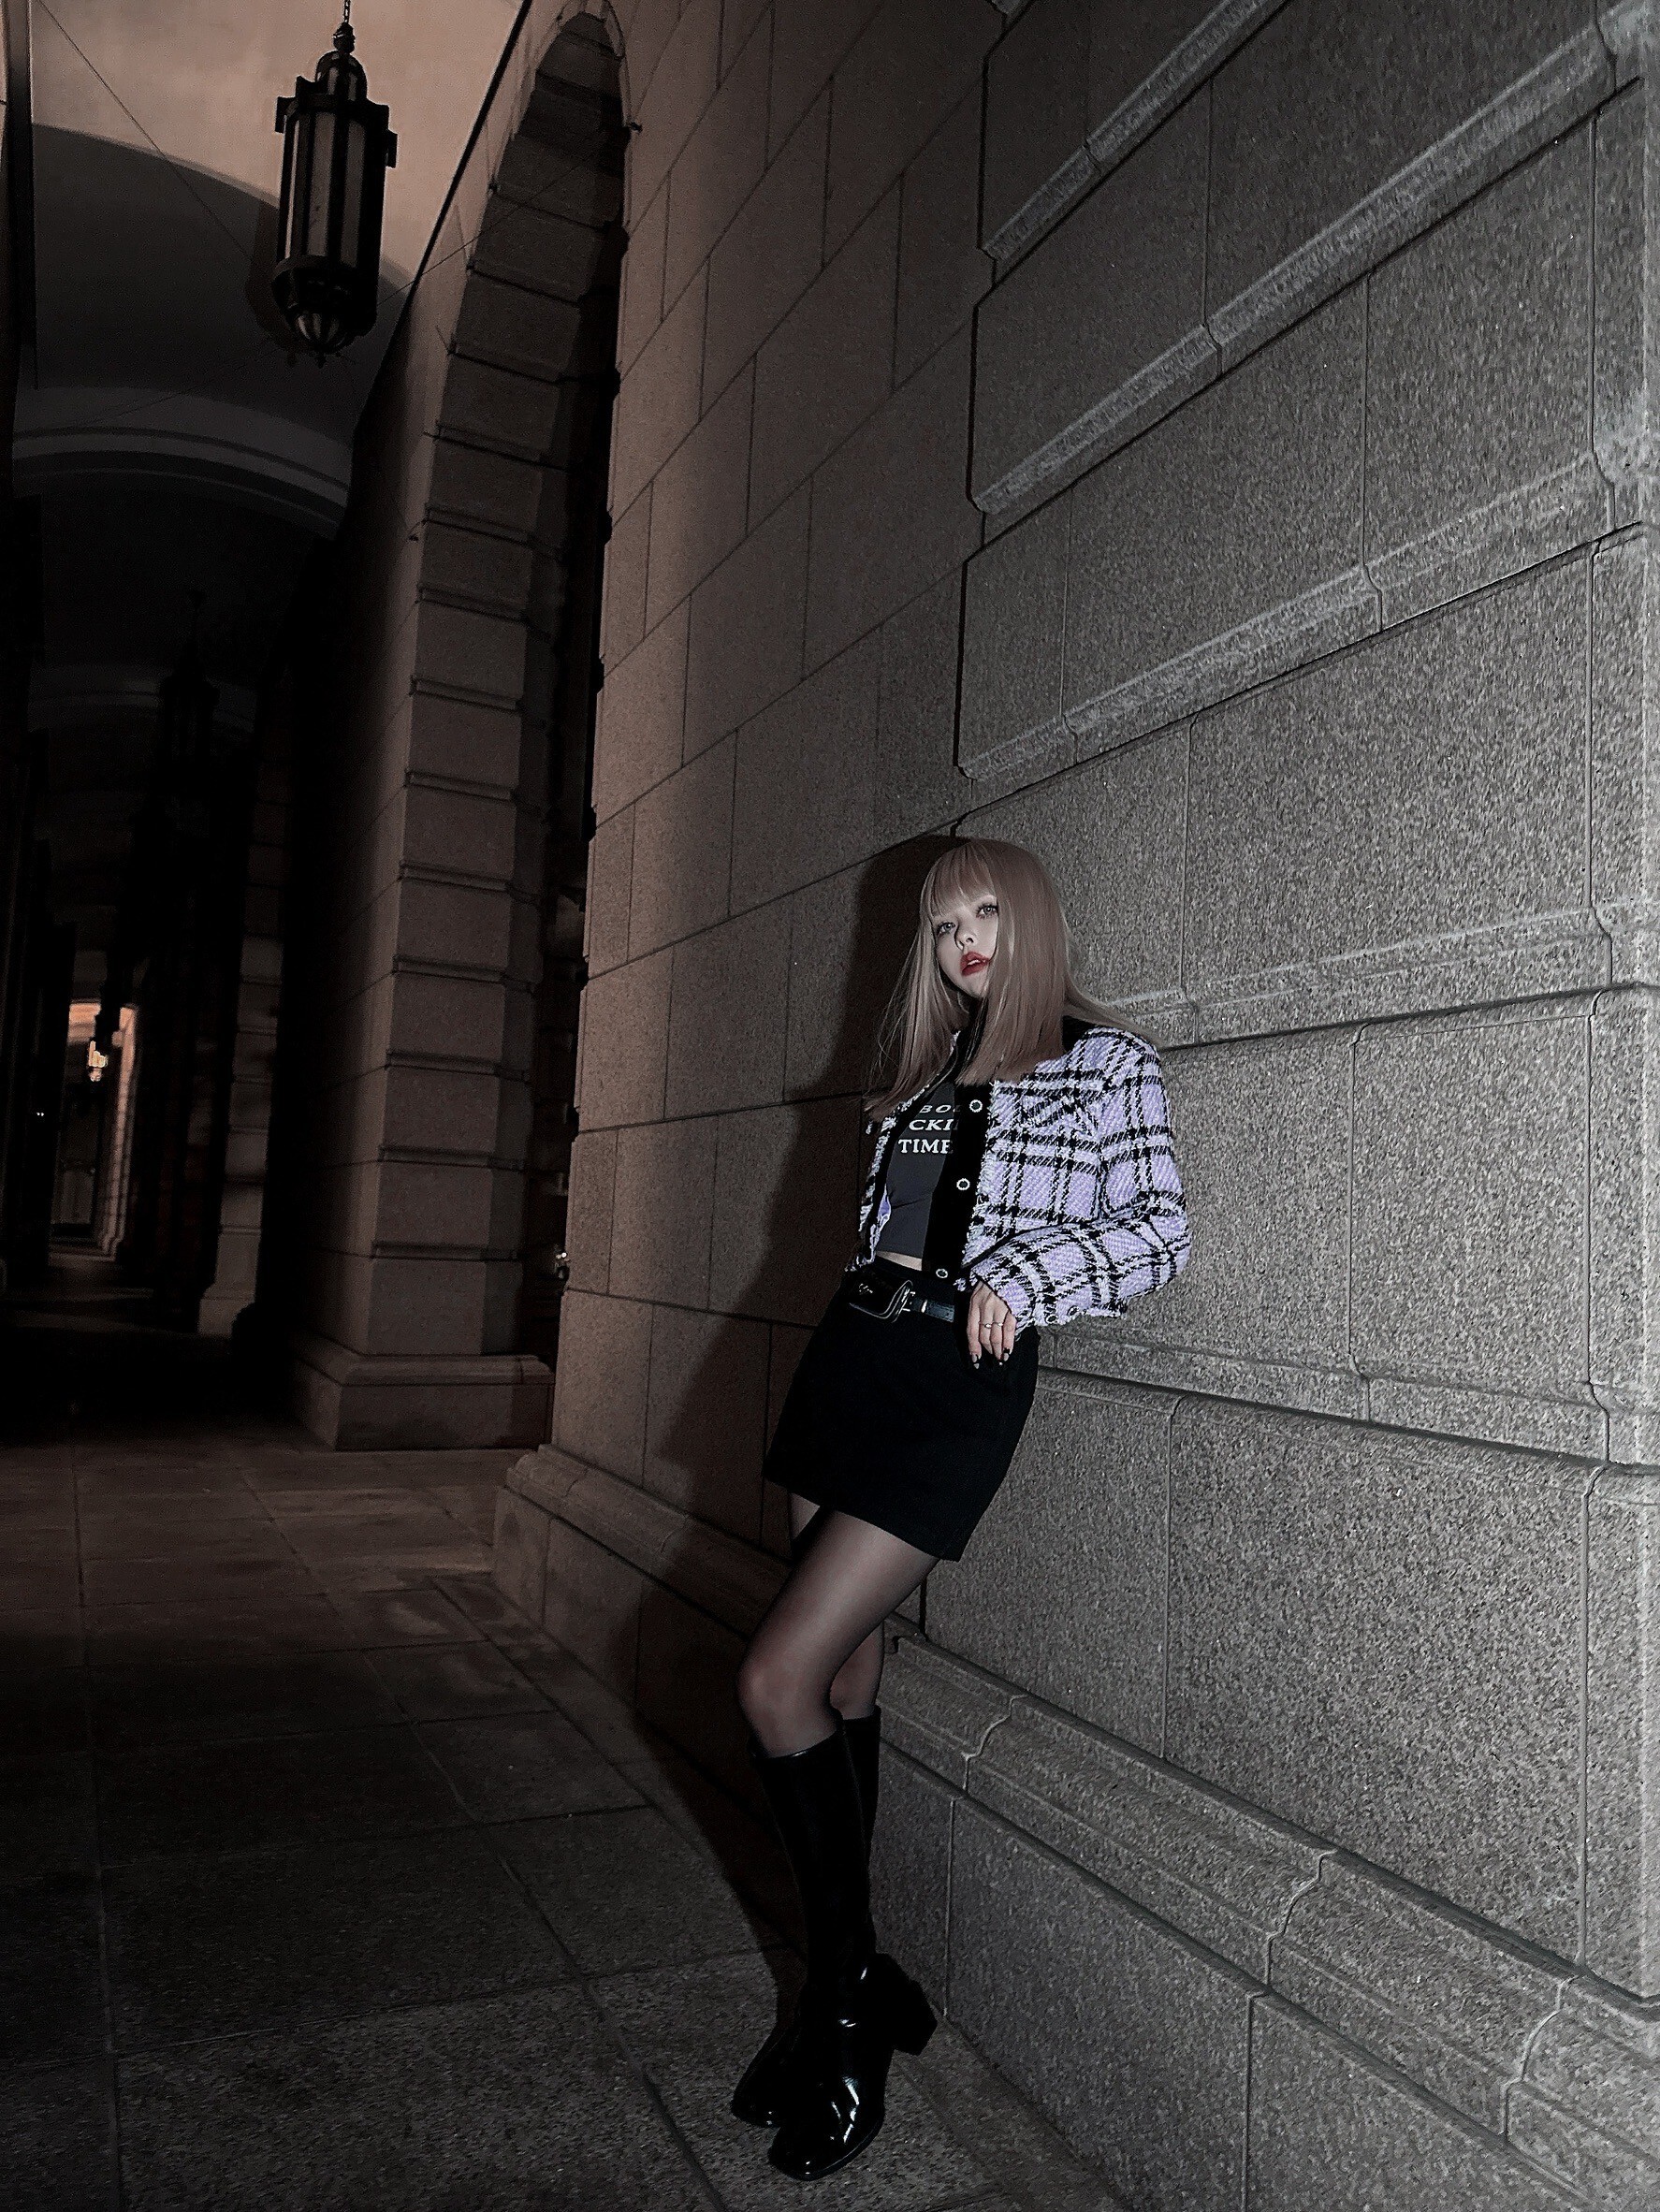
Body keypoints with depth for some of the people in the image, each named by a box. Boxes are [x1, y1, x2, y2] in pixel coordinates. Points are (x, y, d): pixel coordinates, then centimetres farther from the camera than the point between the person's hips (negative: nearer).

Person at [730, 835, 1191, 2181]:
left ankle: (849, 2008, 9)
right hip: (851, 1351, 6)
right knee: (846, 1676, 9)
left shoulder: (1105, 1060, 2)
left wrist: (1025, 1275, -16)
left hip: (960, 1382, -6)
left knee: (778, 1684, -11)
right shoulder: (922, 1061, 20)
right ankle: (850, 1990, 25)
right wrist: (868, 1313, 10)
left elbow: (1159, 1233, -5)